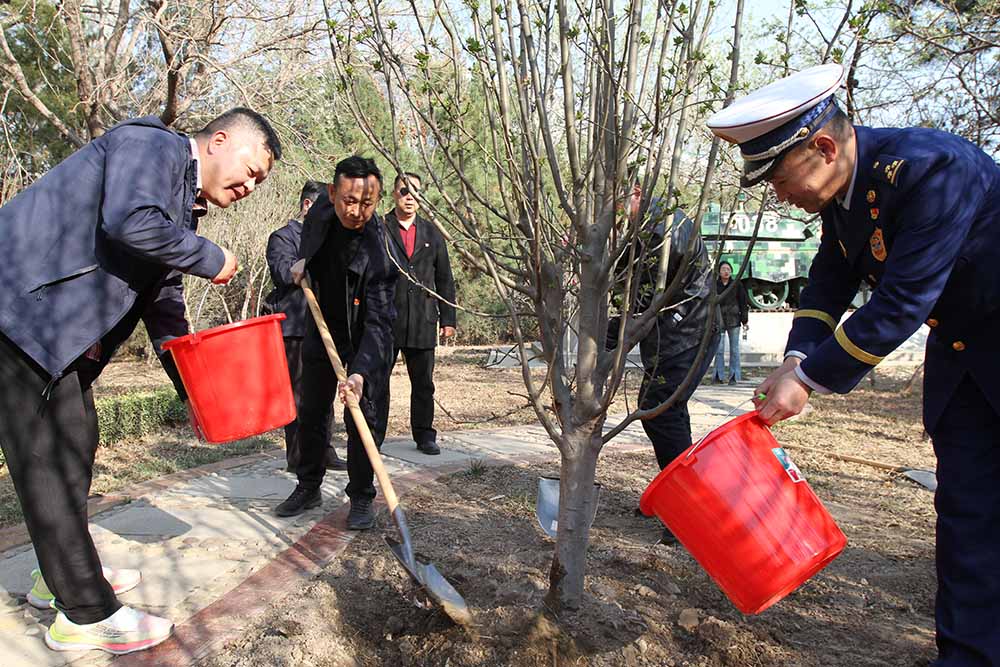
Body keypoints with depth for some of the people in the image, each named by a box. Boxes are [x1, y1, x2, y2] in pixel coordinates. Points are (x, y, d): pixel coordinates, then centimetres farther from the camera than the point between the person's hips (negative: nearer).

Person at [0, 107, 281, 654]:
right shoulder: (153, 144, -11)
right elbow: (129, 221, -31)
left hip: (59, 329, 10)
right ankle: (86, 614, 5)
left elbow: (162, 304, 17)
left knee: (76, 445, 17)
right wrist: (211, 260, -16)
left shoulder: (181, 206, 16)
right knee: (49, 458, -5)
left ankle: (60, 575, 34)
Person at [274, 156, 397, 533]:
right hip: (322, 329, 6)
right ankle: (308, 488, 29)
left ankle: (361, 498, 11)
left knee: (362, 416, -7)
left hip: (365, 339, -5)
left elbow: (378, 322, -35)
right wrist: (303, 260, -4)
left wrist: (361, 373, -47)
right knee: (311, 413, 13)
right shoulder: (321, 212, -14)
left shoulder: (379, 250, -31)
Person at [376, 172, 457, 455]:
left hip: (422, 322, 3)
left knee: (423, 383, 9)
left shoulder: (431, 233, 14)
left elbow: (444, 278, 15)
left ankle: (424, 435, 20)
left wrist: (448, 318, 9)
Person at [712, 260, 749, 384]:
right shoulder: (714, 286, 4)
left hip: (734, 321, 0)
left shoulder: (737, 286, 5)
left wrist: (745, 320, 2)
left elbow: (744, 303, 6)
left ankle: (734, 376, 8)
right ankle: (718, 376, 6)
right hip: (719, 322, 0)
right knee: (719, 350, 1)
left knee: (734, 349, 4)